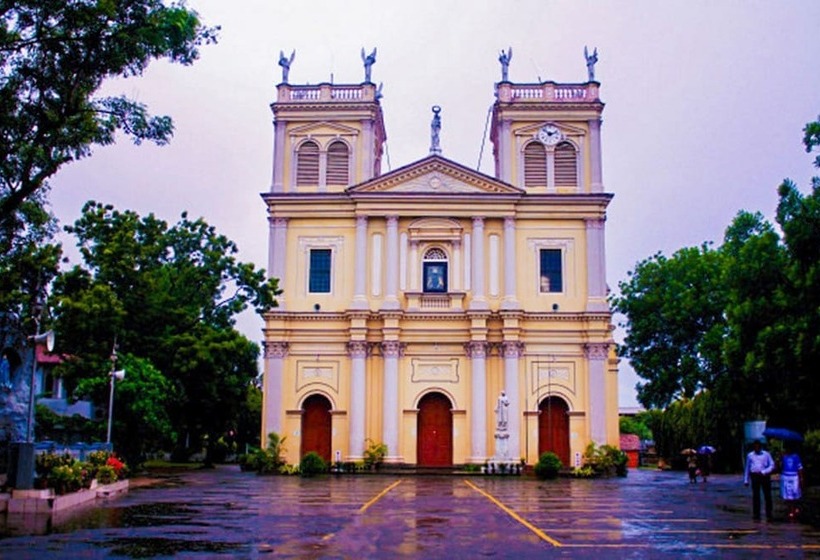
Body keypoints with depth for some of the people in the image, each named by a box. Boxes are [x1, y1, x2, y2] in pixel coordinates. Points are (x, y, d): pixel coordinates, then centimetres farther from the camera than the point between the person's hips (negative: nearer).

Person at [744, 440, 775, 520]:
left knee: (767, 496, 0)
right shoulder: (750, 455, 8)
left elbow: (772, 465, 0)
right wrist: (746, 480, 12)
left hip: (765, 476, -2)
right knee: (755, 496, 5)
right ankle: (756, 514, 11)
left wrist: (763, 472, -13)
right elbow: (747, 468, 13)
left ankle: (769, 515, 6)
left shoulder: (766, 454, 1)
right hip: (755, 476, 2)